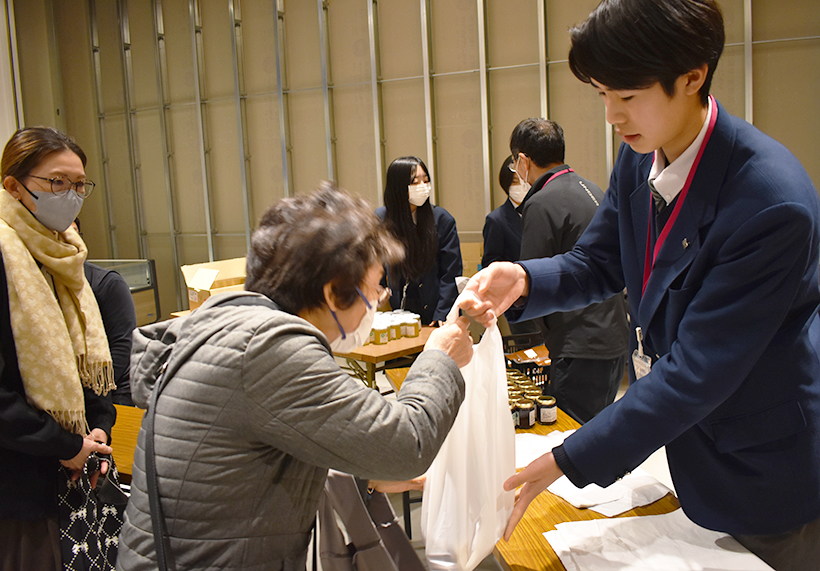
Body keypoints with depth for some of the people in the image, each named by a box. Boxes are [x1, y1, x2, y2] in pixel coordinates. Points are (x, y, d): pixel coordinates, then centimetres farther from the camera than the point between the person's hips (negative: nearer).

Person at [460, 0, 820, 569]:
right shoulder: (639, 157, -6)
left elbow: (699, 371, -30)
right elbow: (600, 262, 5)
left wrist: (569, 461, -29)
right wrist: (523, 279, -17)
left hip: (767, 466, -6)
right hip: (685, 434, 7)